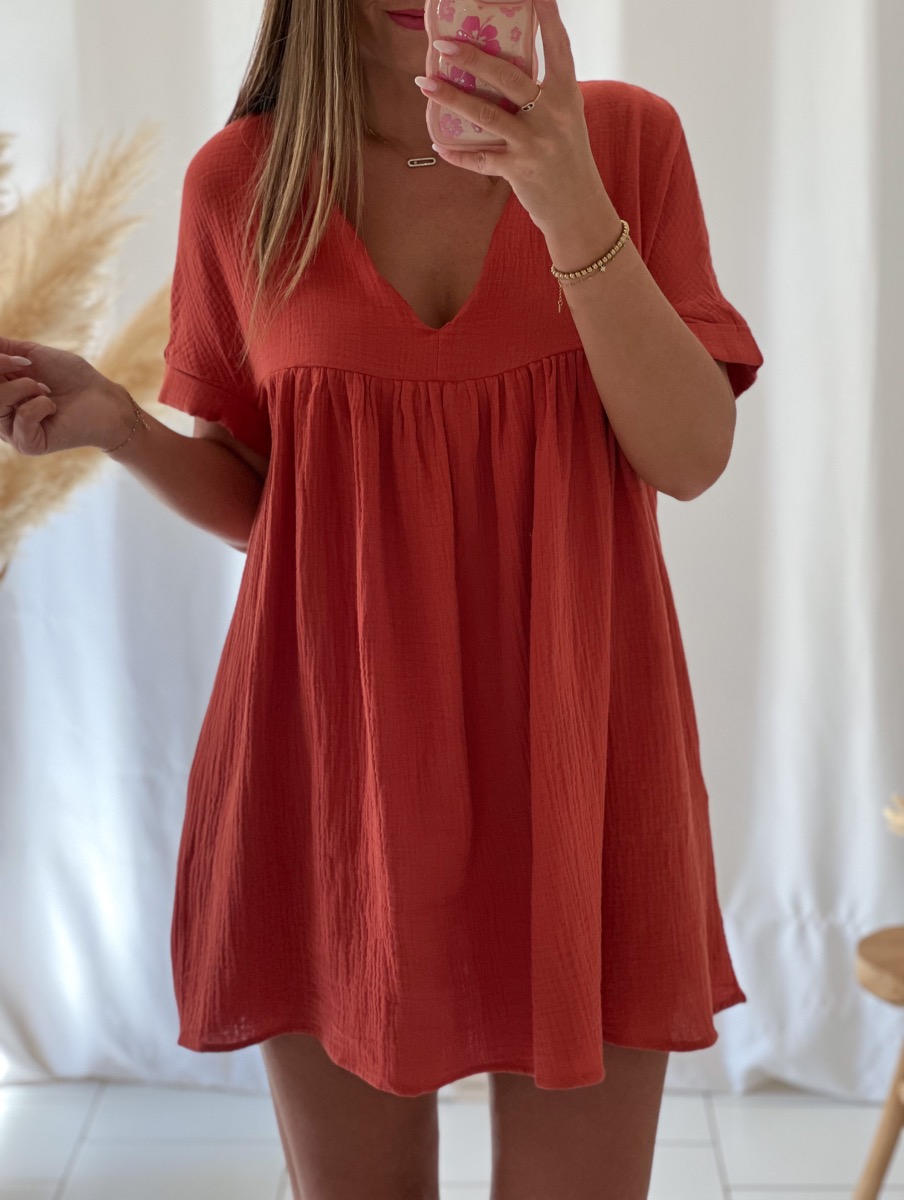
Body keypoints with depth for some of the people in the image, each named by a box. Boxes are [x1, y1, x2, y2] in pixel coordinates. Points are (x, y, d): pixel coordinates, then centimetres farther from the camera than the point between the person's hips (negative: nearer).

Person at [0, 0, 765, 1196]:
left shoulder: (627, 136, 1)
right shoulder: (241, 179, 2)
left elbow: (692, 458, -6)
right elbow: (255, 501, 9)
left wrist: (574, 208, -18)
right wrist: (112, 421, -10)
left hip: (571, 745, 0)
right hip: (334, 752, 1)